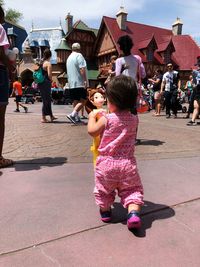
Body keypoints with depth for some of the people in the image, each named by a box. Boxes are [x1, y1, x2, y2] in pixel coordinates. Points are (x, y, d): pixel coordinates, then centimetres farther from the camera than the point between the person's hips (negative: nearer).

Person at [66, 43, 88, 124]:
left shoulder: (69, 58, 20)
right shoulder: (79, 55, -5)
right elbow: (82, 69, -16)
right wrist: (85, 80, -16)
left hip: (71, 83, 8)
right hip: (80, 82, -8)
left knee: (76, 101, 9)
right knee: (83, 100, -8)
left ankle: (76, 118, 9)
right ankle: (72, 114, -20)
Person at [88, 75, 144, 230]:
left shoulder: (106, 119, -13)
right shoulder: (134, 120, -2)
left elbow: (92, 131, -2)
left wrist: (92, 117, 15)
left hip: (106, 162, -2)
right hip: (127, 162, 2)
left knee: (103, 190, 21)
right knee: (132, 189, 15)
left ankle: (105, 211, 35)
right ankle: (134, 213, -2)